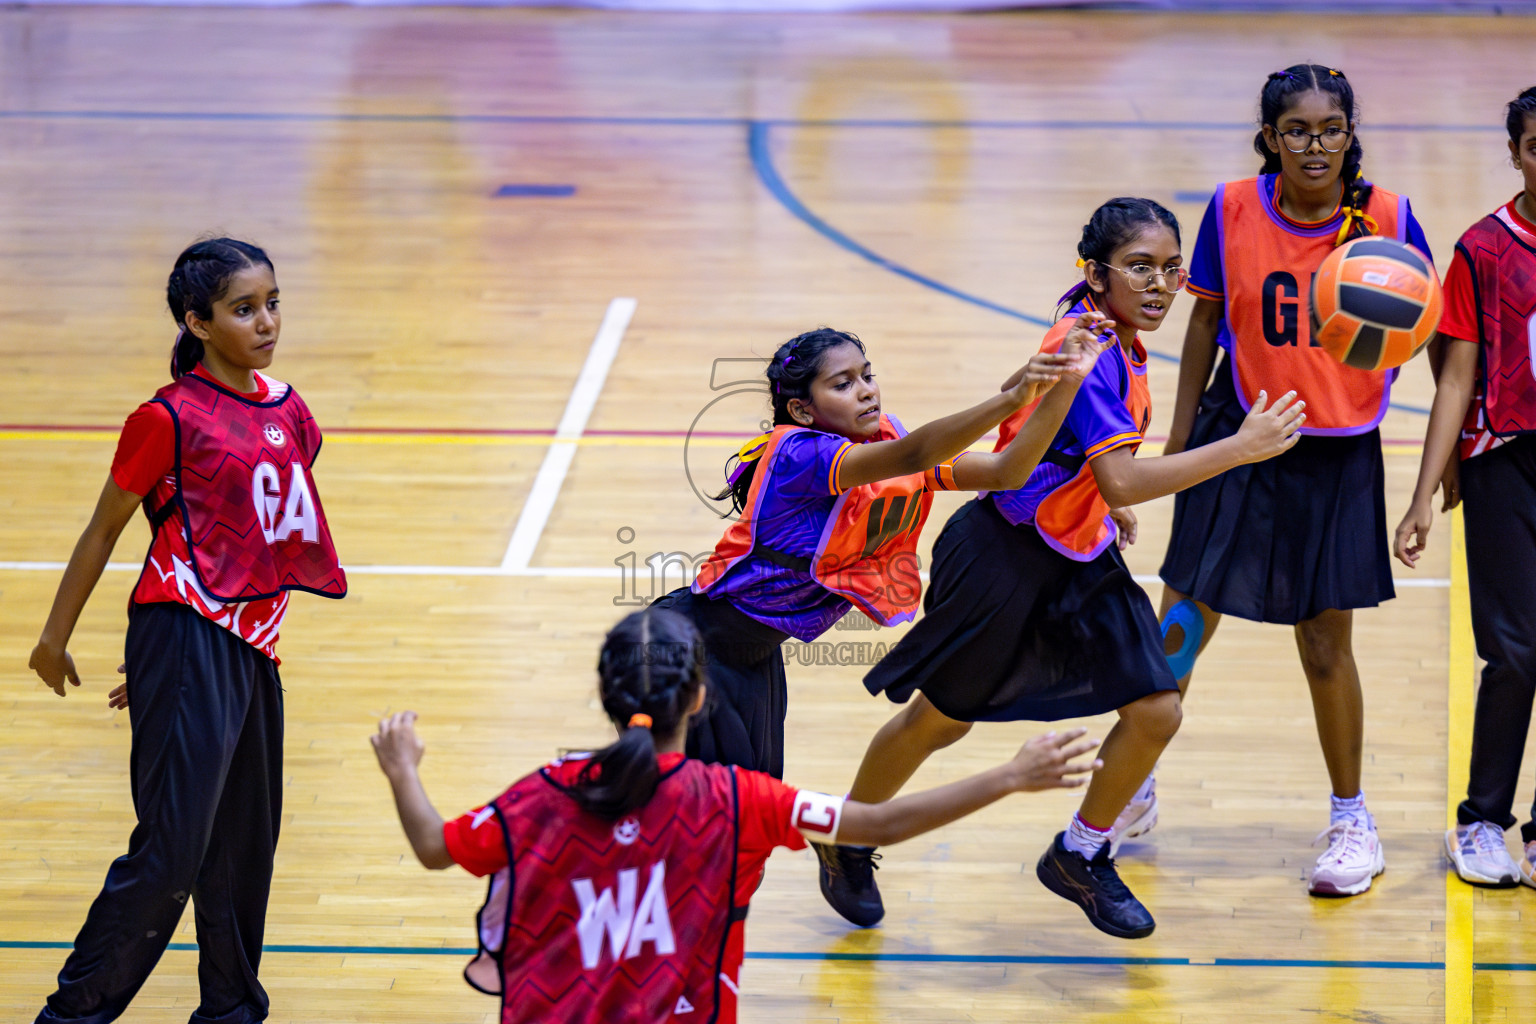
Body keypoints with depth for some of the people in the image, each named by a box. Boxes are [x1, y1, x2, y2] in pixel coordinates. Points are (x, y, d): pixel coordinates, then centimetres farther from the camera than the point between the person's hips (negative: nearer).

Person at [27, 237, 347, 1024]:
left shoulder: (287, 411, 11)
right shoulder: (170, 419, -8)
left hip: (253, 645, 7)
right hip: (186, 641, -7)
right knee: (170, 849, -10)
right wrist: (56, 635, 7)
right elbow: (105, 528, 1)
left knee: (245, 844, 12)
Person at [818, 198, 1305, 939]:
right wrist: (1240, 448, -36)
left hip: (1080, 559, 8)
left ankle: (1080, 858, 20)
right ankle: (847, 843, 32)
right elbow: (1123, 481, -37)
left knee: (1156, 712, -1)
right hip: (1004, 557, -8)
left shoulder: (1118, 342, 1)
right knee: (941, 718, 8)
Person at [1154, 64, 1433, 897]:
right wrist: (1178, 441, 7)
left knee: (1326, 645, 4)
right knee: (1181, 626, 6)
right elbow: (1206, 321, 5)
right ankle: (1133, 784, 29)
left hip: (1338, 454, -1)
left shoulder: (1387, 219, -11)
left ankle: (1351, 818, 23)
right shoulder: (1233, 210, -7)